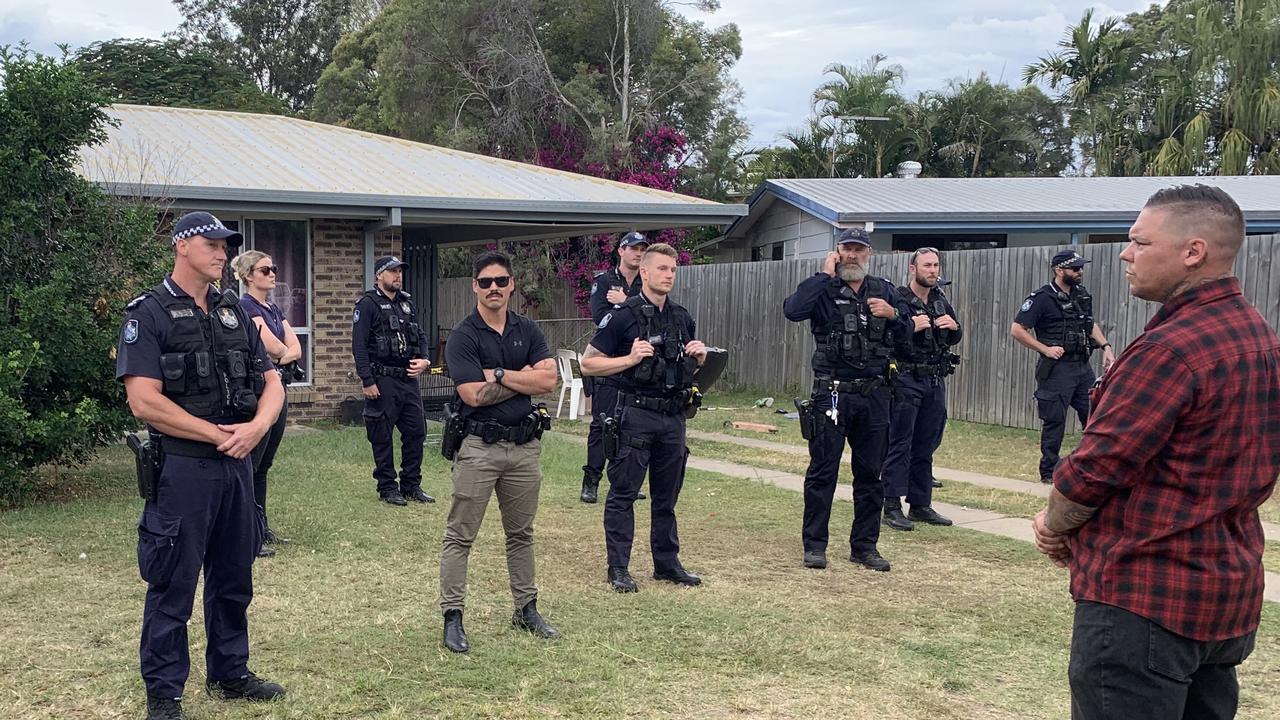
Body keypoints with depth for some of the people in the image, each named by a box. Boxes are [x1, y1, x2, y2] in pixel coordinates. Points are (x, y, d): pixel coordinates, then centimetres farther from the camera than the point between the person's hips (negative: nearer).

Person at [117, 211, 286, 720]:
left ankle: (230, 674, 31)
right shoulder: (149, 314, -7)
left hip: (237, 466, 7)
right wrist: (219, 434, -14)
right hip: (181, 468, -6)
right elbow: (144, 401, -17)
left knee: (234, 579, 16)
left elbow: (270, 383, 12)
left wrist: (257, 426, -9)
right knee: (172, 587, 1)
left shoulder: (233, 312, 13)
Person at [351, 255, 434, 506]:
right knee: (382, 435, 1)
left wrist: (424, 360, 1)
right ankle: (387, 488, 11)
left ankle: (411, 485, 17)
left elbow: (421, 337, 20)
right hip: (383, 381, -7)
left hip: (409, 379, 7)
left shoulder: (407, 303, 15)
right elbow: (359, 346, -11)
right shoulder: (368, 305, -6)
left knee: (416, 431, 7)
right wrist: (367, 381, -16)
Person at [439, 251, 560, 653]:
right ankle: (452, 616, 5)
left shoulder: (528, 331, 7)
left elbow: (548, 380, -6)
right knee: (460, 536, -1)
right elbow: (474, 395, -17)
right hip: (479, 446, -5)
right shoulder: (463, 336, -7)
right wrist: (524, 378, -9)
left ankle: (526, 609, 27)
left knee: (521, 533, 16)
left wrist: (498, 374, -12)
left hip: (524, 444, 5)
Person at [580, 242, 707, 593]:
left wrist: (701, 355, 2)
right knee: (623, 493, 1)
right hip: (636, 415, -6)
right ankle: (618, 568, 8)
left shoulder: (683, 318, 12)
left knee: (667, 495, 13)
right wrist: (630, 359, -19)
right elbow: (589, 363, -8)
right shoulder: (623, 316, -7)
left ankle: (667, 563, 23)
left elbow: (695, 366, 24)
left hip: (673, 416, 6)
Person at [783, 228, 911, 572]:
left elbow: (908, 332, 12)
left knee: (870, 473, 9)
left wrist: (893, 315, -8)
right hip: (832, 392, -4)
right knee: (822, 471, 1)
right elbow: (792, 310, -21)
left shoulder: (884, 291, 12)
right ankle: (814, 545, 10)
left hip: (874, 394, 4)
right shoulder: (824, 291, -1)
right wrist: (824, 275, -16)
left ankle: (864, 545, 20)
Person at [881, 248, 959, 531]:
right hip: (906, 380, -7)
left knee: (926, 446, 11)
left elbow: (954, 340, 21)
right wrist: (910, 327, -24)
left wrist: (954, 326, 1)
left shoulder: (942, 301, 14)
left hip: (935, 381, 7)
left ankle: (920, 505, 18)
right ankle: (892, 507, -4)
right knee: (899, 445, -6)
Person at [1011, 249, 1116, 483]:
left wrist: (1105, 346, 10)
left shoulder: (1082, 295, 11)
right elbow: (1017, 330, -13)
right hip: (1057, 368, -7)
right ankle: (1048, 473, 10)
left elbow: (1090, 324, 26)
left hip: (1082, 366, 7)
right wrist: (1045, 349, -16)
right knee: (1054, 421, -1)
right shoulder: (1042, 298, -11)